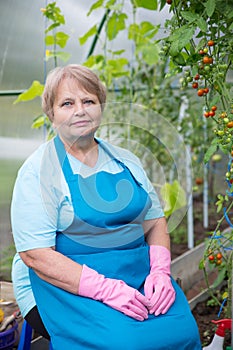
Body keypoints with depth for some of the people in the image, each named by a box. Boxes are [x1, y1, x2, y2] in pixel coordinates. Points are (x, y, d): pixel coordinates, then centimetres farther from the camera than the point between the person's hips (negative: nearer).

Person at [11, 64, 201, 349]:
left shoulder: (125, 160, 10)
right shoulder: (38, 171, -7)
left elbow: (155, 221, 12)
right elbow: (34, 254, -15)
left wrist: (160, 272, -8)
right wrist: (108, 289, -22)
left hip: (137, 275, 5)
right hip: (64, 285, -5)